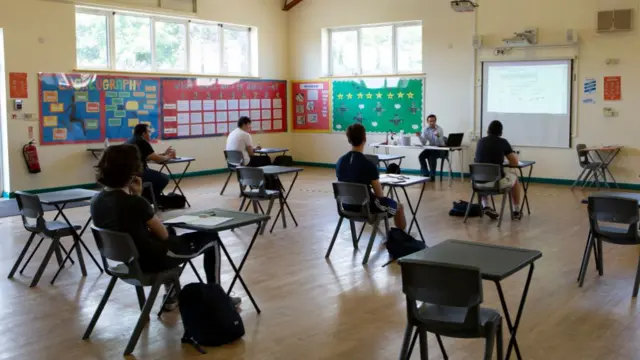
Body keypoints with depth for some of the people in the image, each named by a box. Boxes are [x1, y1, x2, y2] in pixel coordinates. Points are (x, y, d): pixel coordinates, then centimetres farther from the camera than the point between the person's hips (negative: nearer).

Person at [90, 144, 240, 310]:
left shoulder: (96, 201, -6)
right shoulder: (135, 203, -29)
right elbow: (163, 234, -14)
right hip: (153, 261, -8)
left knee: (171, 233, 38)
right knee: (211, 239, 12)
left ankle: (172, 296, 39)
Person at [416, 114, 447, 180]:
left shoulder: (439, 129, -14)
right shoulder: (425, 129, -3)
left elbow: (440, 143, -22)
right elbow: (424, 143, -6)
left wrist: (438, 136, -42)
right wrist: (419, 136, -22)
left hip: (440, 148, -4)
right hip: (431, 148, 4)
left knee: (432, 156, -32)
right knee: (421, 156, -20)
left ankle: (432, 175, -17)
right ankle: (425, 174, -4)